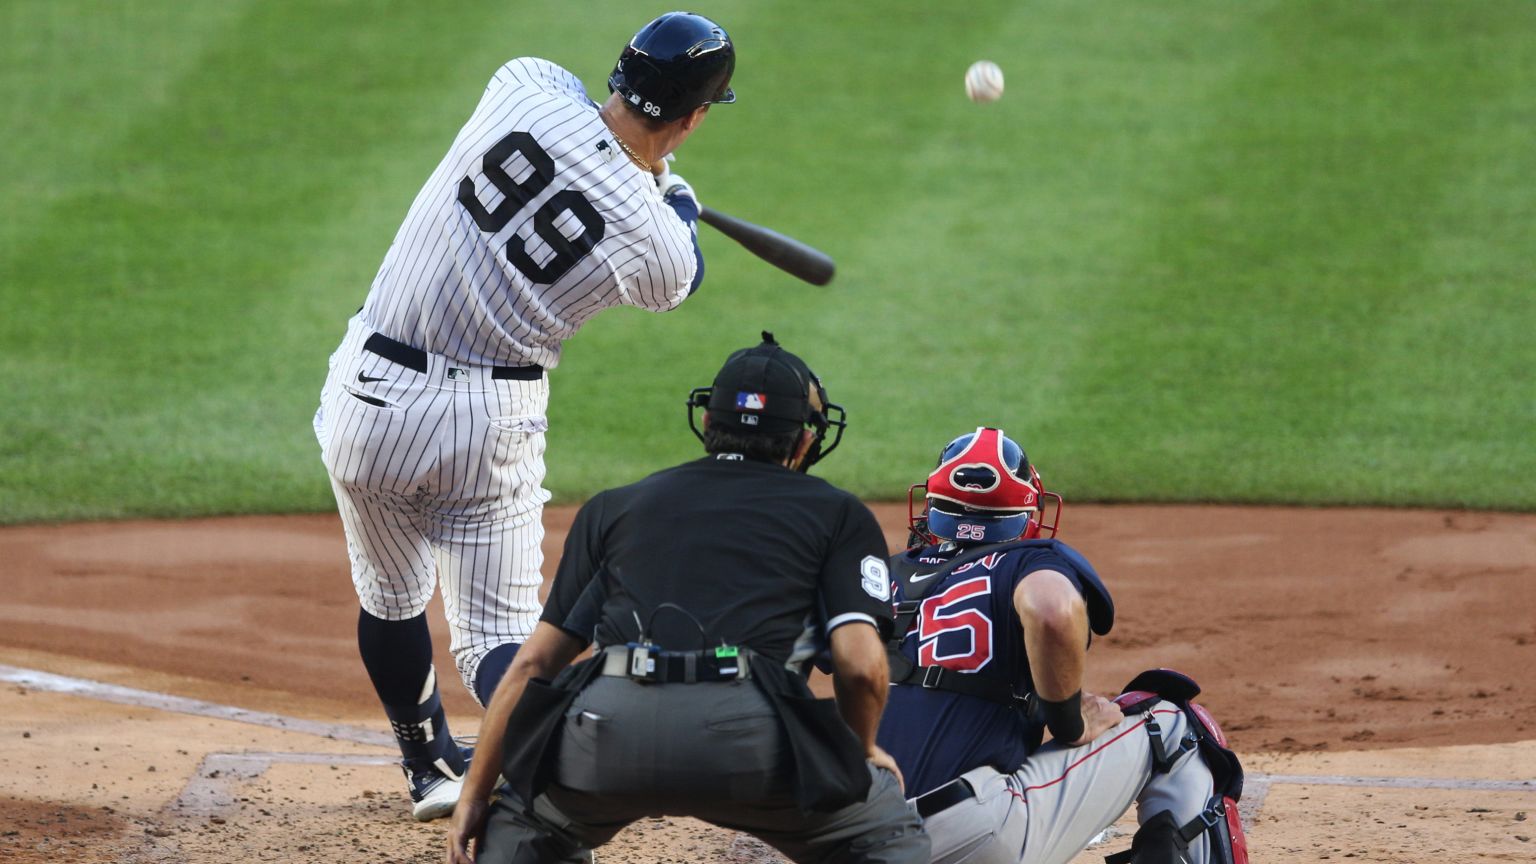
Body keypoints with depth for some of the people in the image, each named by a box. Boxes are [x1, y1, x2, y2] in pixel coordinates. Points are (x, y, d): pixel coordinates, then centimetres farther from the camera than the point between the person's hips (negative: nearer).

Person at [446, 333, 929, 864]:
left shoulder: (614, 507, 28)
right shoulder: (837, 514, 21)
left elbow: (533, 663, 23)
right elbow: (861, 664, 6)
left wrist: (476, 795, 28)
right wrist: (860, 750, 26)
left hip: (606, 737, 2)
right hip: (746, 735, -2)